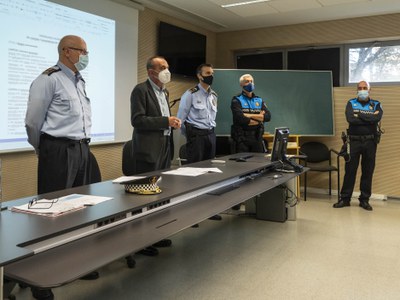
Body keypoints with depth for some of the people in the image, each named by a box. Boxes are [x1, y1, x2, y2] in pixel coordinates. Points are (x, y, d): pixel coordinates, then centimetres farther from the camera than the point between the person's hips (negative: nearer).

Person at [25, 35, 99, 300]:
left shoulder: (80, 81, 17)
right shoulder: (49, 80, -9)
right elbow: (33, 121, -8)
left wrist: (83, 145, 19)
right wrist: (45, 151, 4)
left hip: (82, 150, 8)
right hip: (59, 151, -8)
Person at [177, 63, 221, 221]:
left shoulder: (214, 95, 13)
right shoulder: (190, 94, -7)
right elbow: (181, 118, -5)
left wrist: (210, 132, 18)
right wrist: (190, 136, 2)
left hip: (211, 135, 7)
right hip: (196, 135, -7)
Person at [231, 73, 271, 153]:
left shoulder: (259, 100, 13)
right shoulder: (236, 100, -2)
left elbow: (268, 116, -2)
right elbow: (240, 119, -17)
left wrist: (250, 115, -12)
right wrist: (259, 117, -4)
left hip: (257, 137, 4)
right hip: (242, 138, -4)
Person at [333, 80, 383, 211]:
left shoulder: (376, 104, 7)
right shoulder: (351, 103, 6)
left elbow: (377, 118, -14)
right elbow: (350, 119, -13)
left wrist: (359, 115, -13)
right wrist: (370, 119, -12)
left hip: (370, 142, 1)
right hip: (354, 141, -1)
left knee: (368, 171, 5)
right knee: (350, 170, 2)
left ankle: (364, 199, 16)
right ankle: (345, 199, 10)